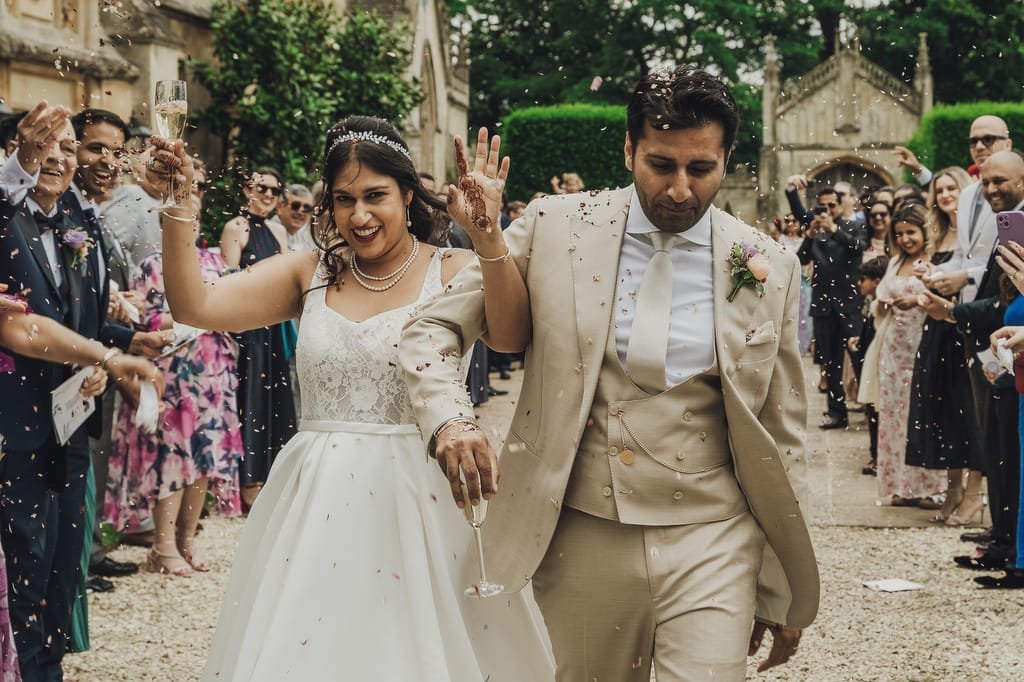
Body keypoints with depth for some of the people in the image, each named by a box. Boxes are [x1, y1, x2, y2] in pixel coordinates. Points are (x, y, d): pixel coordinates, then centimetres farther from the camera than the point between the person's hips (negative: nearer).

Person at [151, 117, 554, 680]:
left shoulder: (451, 271, -3)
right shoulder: (310, 274, 6)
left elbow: (512, 336, -23)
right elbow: (194, 306, -2)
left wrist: (487, 236, -35)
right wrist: (176, 209, -13)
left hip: (422, 500, -3)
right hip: (318, 500, 3)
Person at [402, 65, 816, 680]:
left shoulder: (770, 268, 1)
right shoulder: (556, 227, -1)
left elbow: (781, 437, 6)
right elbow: (433, 330, 3)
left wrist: (780, 595, 9)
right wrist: (450, 420, -19)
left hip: (710, 544, 0)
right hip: (579, 541, 1)